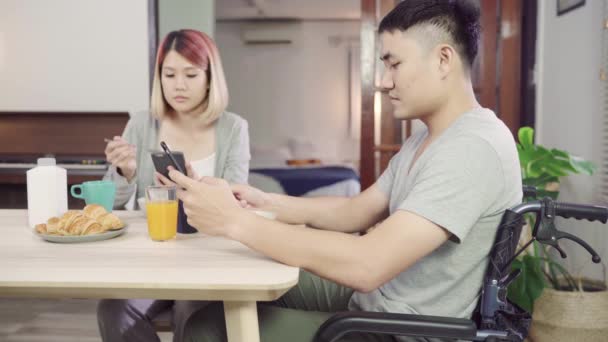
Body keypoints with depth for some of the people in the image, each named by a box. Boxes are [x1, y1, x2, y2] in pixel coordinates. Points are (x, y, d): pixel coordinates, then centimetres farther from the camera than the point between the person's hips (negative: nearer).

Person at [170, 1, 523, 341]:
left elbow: (367, 266, -35)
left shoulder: (475, 149, -25)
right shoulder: (426, 139, 8)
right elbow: (356, 212, 10)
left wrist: (236, 221, -29)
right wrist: (264, 202, -3)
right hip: (375, 299, 9)